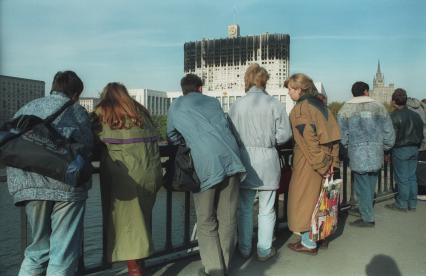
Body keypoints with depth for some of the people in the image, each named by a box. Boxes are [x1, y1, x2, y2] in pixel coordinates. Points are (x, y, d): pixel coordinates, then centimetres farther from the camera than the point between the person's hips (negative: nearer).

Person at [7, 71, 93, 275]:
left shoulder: (26, 108, 16)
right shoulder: (76, 110, 5)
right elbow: (88, 147, -1)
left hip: (29, 186, 4)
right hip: (67, 185, -4)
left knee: (39, 248, 21)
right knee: (64, 253, 5)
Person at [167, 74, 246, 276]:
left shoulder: (176, 106, 18)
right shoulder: (213, 101, 25)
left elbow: (172, 138, 26)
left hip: (206, 163, -3)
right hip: (231, 158, 3)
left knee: (206, 221, 8)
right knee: (227, 217, 11)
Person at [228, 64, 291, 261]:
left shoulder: (237, 105, -4)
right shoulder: (274, 104, -7)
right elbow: (284, 134, -6)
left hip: (245, 159, 1)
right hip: (267, 159, -1)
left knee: (245, 207, 15)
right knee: (266, 208, 12)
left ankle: (244, 249, 27)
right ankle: (264, 250, 23)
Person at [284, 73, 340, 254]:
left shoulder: (300, 108, -15)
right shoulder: (319, 104, 11)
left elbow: (309, 140, -21)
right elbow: (333, 133, 10)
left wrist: (320, 164, -17)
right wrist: (332, 161, 9)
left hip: (308, 162, -8)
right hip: (324, 159, 8)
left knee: (304, 199, 4)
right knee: (315, 198, 18)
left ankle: (308, 243, 14)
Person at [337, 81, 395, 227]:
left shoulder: (345, 109, -2)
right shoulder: (379, 107, 5)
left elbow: (342, 135, -6)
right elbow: (389, 132, 6)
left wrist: (348, 148, 11)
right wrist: (384, 148, 19)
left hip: (358, 153, -3)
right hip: (376, 153, 3)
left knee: (362, 186, 5)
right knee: (371, 185, 16)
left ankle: (367, 218, 10)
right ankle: (367, 212, 29)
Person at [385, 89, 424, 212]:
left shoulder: (394, 117, -14)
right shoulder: (415, 115, 10)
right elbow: (421, 134, 14)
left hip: (400, 150, -7)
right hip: (414, 149, 7)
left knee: (402, 178, -1)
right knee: (412, 177, 12)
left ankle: (402, 204, 8)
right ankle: (412, 204, 19)